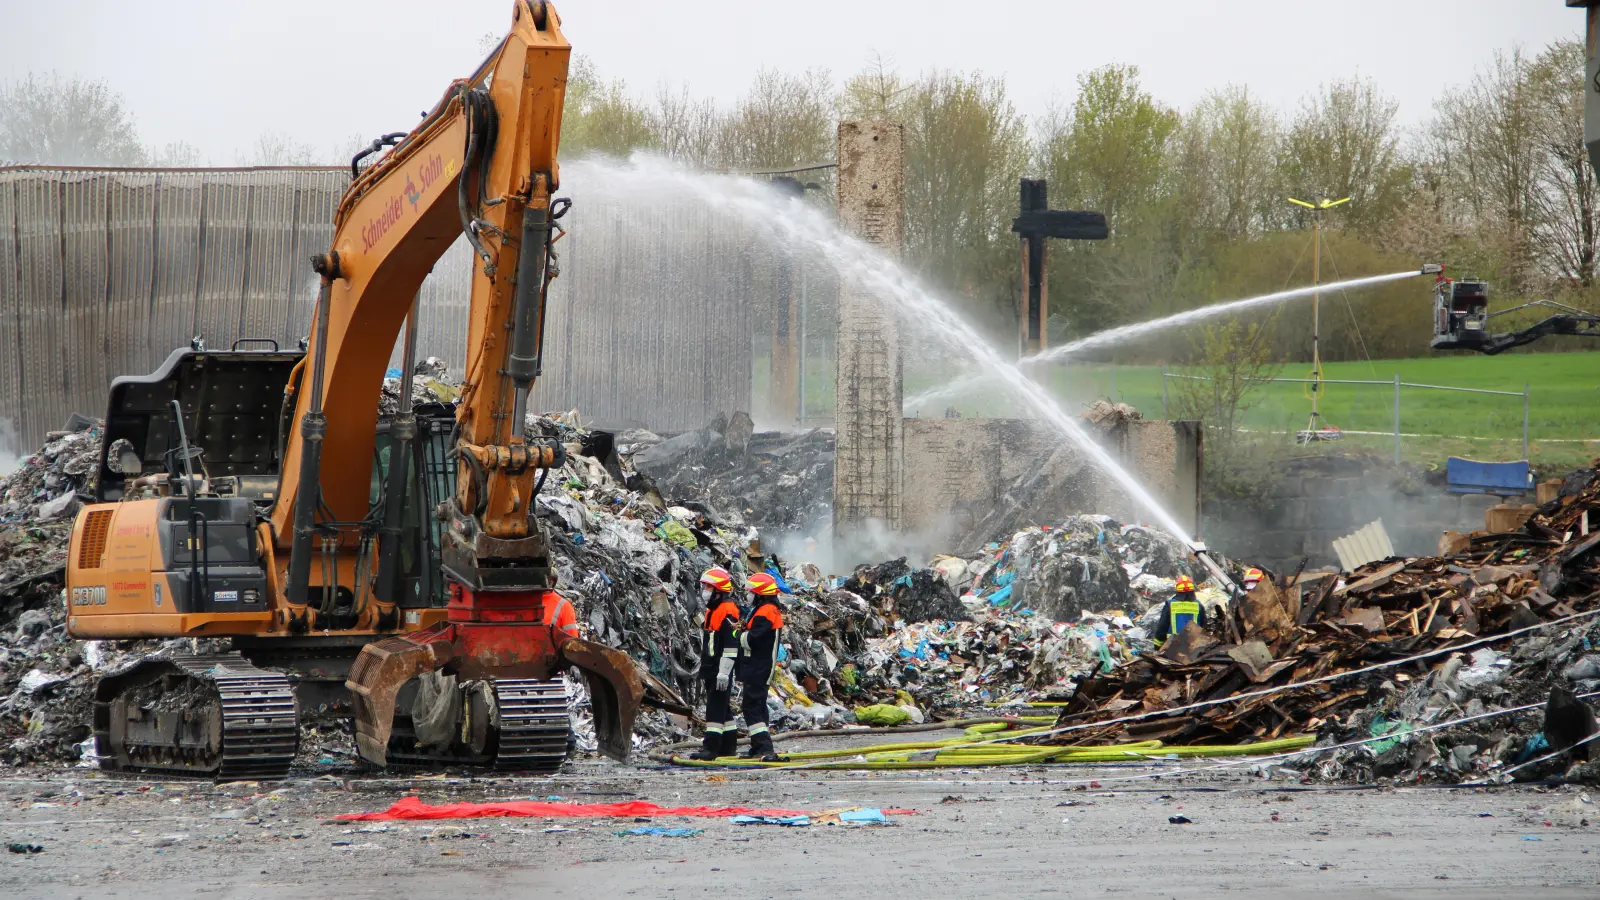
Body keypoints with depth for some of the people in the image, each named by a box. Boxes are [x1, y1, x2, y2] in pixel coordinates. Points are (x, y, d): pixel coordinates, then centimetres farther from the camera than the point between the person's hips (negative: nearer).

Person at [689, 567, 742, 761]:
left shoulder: (728, 611, -15)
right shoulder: (712, 610, 17)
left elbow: (731, 645, -20)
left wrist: (724, 671, -23)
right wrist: (705, 667, 26)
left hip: (721, 669, -10)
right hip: (711, 668, 10)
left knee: (716, 707, -12)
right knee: (723, 707, 14)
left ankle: (711, 747, -16)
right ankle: (728, 745, 20)